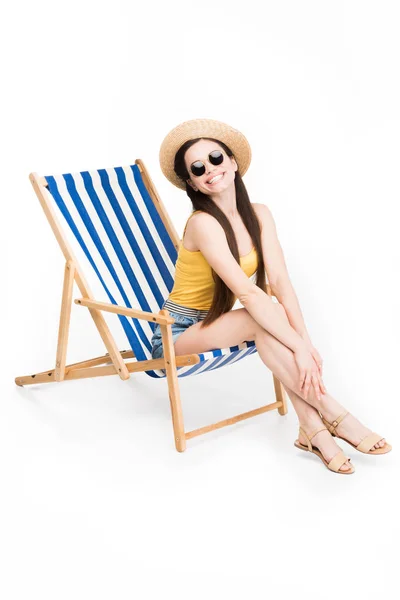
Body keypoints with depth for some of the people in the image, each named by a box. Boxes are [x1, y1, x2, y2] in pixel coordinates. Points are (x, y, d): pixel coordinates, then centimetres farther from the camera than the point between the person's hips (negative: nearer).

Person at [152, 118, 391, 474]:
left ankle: (311, 426, -25)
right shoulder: (203, 223, -23)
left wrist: (305, 340, -26)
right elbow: (247, 292, -31)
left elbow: (280, 281, -12)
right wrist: (298, 346, -34)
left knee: (271, 316, -26)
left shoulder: (259, 215, -1)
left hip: (214, 325, 6)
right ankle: (331, 414, -25)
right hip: (177, 336, -6)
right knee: (264, 317, -31)